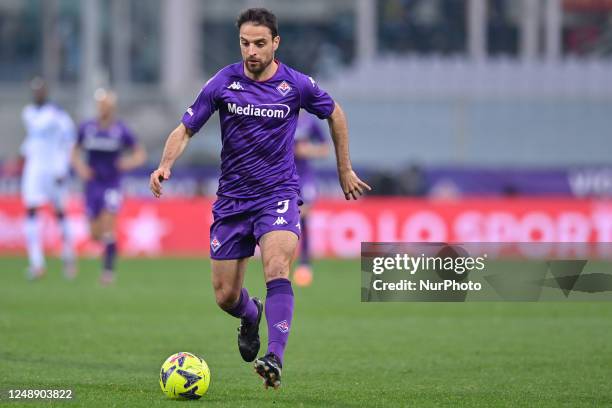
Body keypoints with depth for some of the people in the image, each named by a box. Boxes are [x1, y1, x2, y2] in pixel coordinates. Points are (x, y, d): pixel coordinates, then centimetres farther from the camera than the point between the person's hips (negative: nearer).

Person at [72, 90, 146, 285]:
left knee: (108, 230, -14)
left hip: (112, 185, -3)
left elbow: (140, 153, 2)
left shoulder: (121, 130, -5)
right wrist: (79, 166, -6)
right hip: (93, 184, 3)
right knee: (95, 234, 5)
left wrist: (131, 161, -18)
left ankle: (108, 270, -7)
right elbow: (76, 152, 14)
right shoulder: (86, 128, 2)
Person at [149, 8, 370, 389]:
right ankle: (251, 316, 42)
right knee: (226, 296, 5)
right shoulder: (223, 83, -5)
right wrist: (165, 165, -21)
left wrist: (345, 170, 18)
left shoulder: (297, 85, -6)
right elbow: (186, 129, -1)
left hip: (279, 194, -2)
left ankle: (275, 359, -37)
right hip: (232, 198, 2)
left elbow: (335, 114, 13)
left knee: (276, 269, -29)